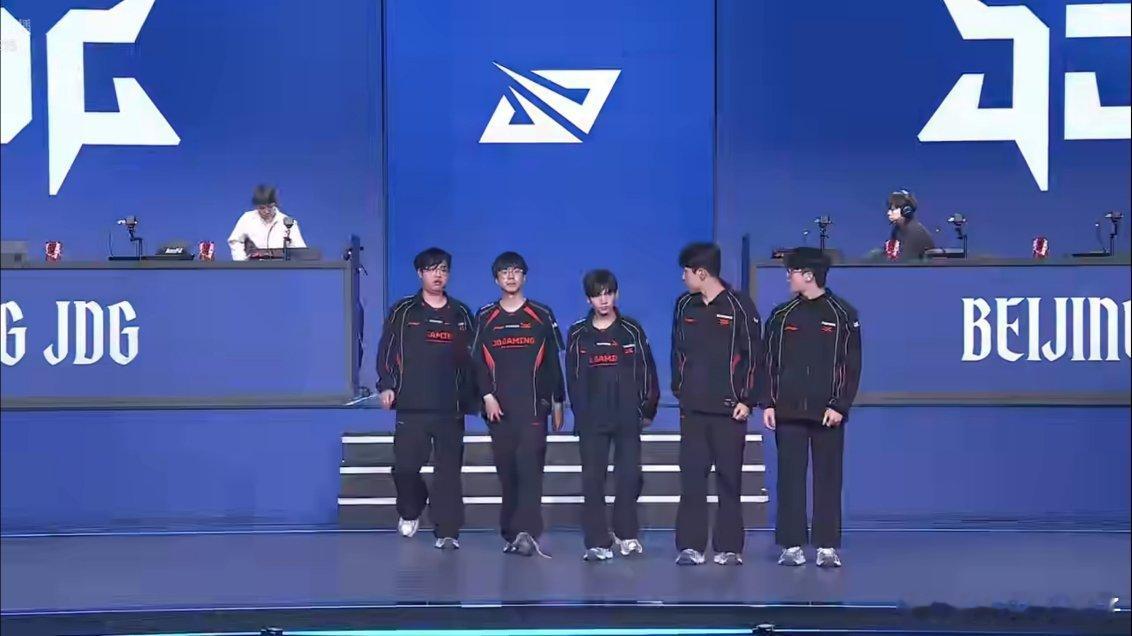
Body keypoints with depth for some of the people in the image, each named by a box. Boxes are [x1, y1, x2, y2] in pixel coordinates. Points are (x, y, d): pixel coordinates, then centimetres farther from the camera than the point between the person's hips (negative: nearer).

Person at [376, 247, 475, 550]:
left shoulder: (461, 314, 10)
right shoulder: (403, 311, 6)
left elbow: (471, 359, 12)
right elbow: (386, 351, 5)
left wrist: (470, 397, 8)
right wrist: (386, 385, -6)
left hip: (451, 408, 1)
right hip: (411, 406, -1)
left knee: (449, 470, -3)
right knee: (405, 466, -3)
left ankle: (447, 532, 1)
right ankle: (410, 511, 25)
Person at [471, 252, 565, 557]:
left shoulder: (542, 315, 6)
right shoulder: (485, 318, 10)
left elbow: (554, 361, 8)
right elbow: (477, 361, 6)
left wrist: (558, 402, 7)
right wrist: (487, 396, -6)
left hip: (533, 405, -2)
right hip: (499, 407, 2)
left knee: (529, 465, -14)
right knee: (506, 469, 4)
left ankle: (525, 532, -21)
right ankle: (512, 533, 10)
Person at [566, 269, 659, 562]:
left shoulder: (632, 330, 4)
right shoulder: (578, 334, 5)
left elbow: (646, 370, 5)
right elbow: (573, 377, 8)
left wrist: (647, 409, 3)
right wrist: (579, 412, 5)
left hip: (627, 417, 0)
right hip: (591, 420, 0)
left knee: (629, 476, 0)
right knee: (593, 480, -2)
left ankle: (625, 534, 18)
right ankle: (597, 542, 2)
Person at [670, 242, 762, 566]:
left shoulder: (739, 306, -5)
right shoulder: (685, 306, 9)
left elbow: (753, 355, -5)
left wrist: (747, 400, -7)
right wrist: (679, 389, 10)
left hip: (729, 409, -4)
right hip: (692, 409, 4)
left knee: (729, 479, 2)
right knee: (691, 478, 1)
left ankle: (729, 548, 8)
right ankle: (690, 546, 4)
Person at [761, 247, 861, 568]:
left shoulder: (843, 315, 1)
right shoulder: (782, 315, 8)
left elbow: (852, 366, -1)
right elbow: (769, 362, 8)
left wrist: (840, 405, -9)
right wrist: (768, 403, -1)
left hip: (827, 413, -2)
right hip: (788, 411, 2)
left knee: (828, 479, 1)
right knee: (790, 479, 2)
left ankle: (827, 547, 6)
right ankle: (791, 545, 8)